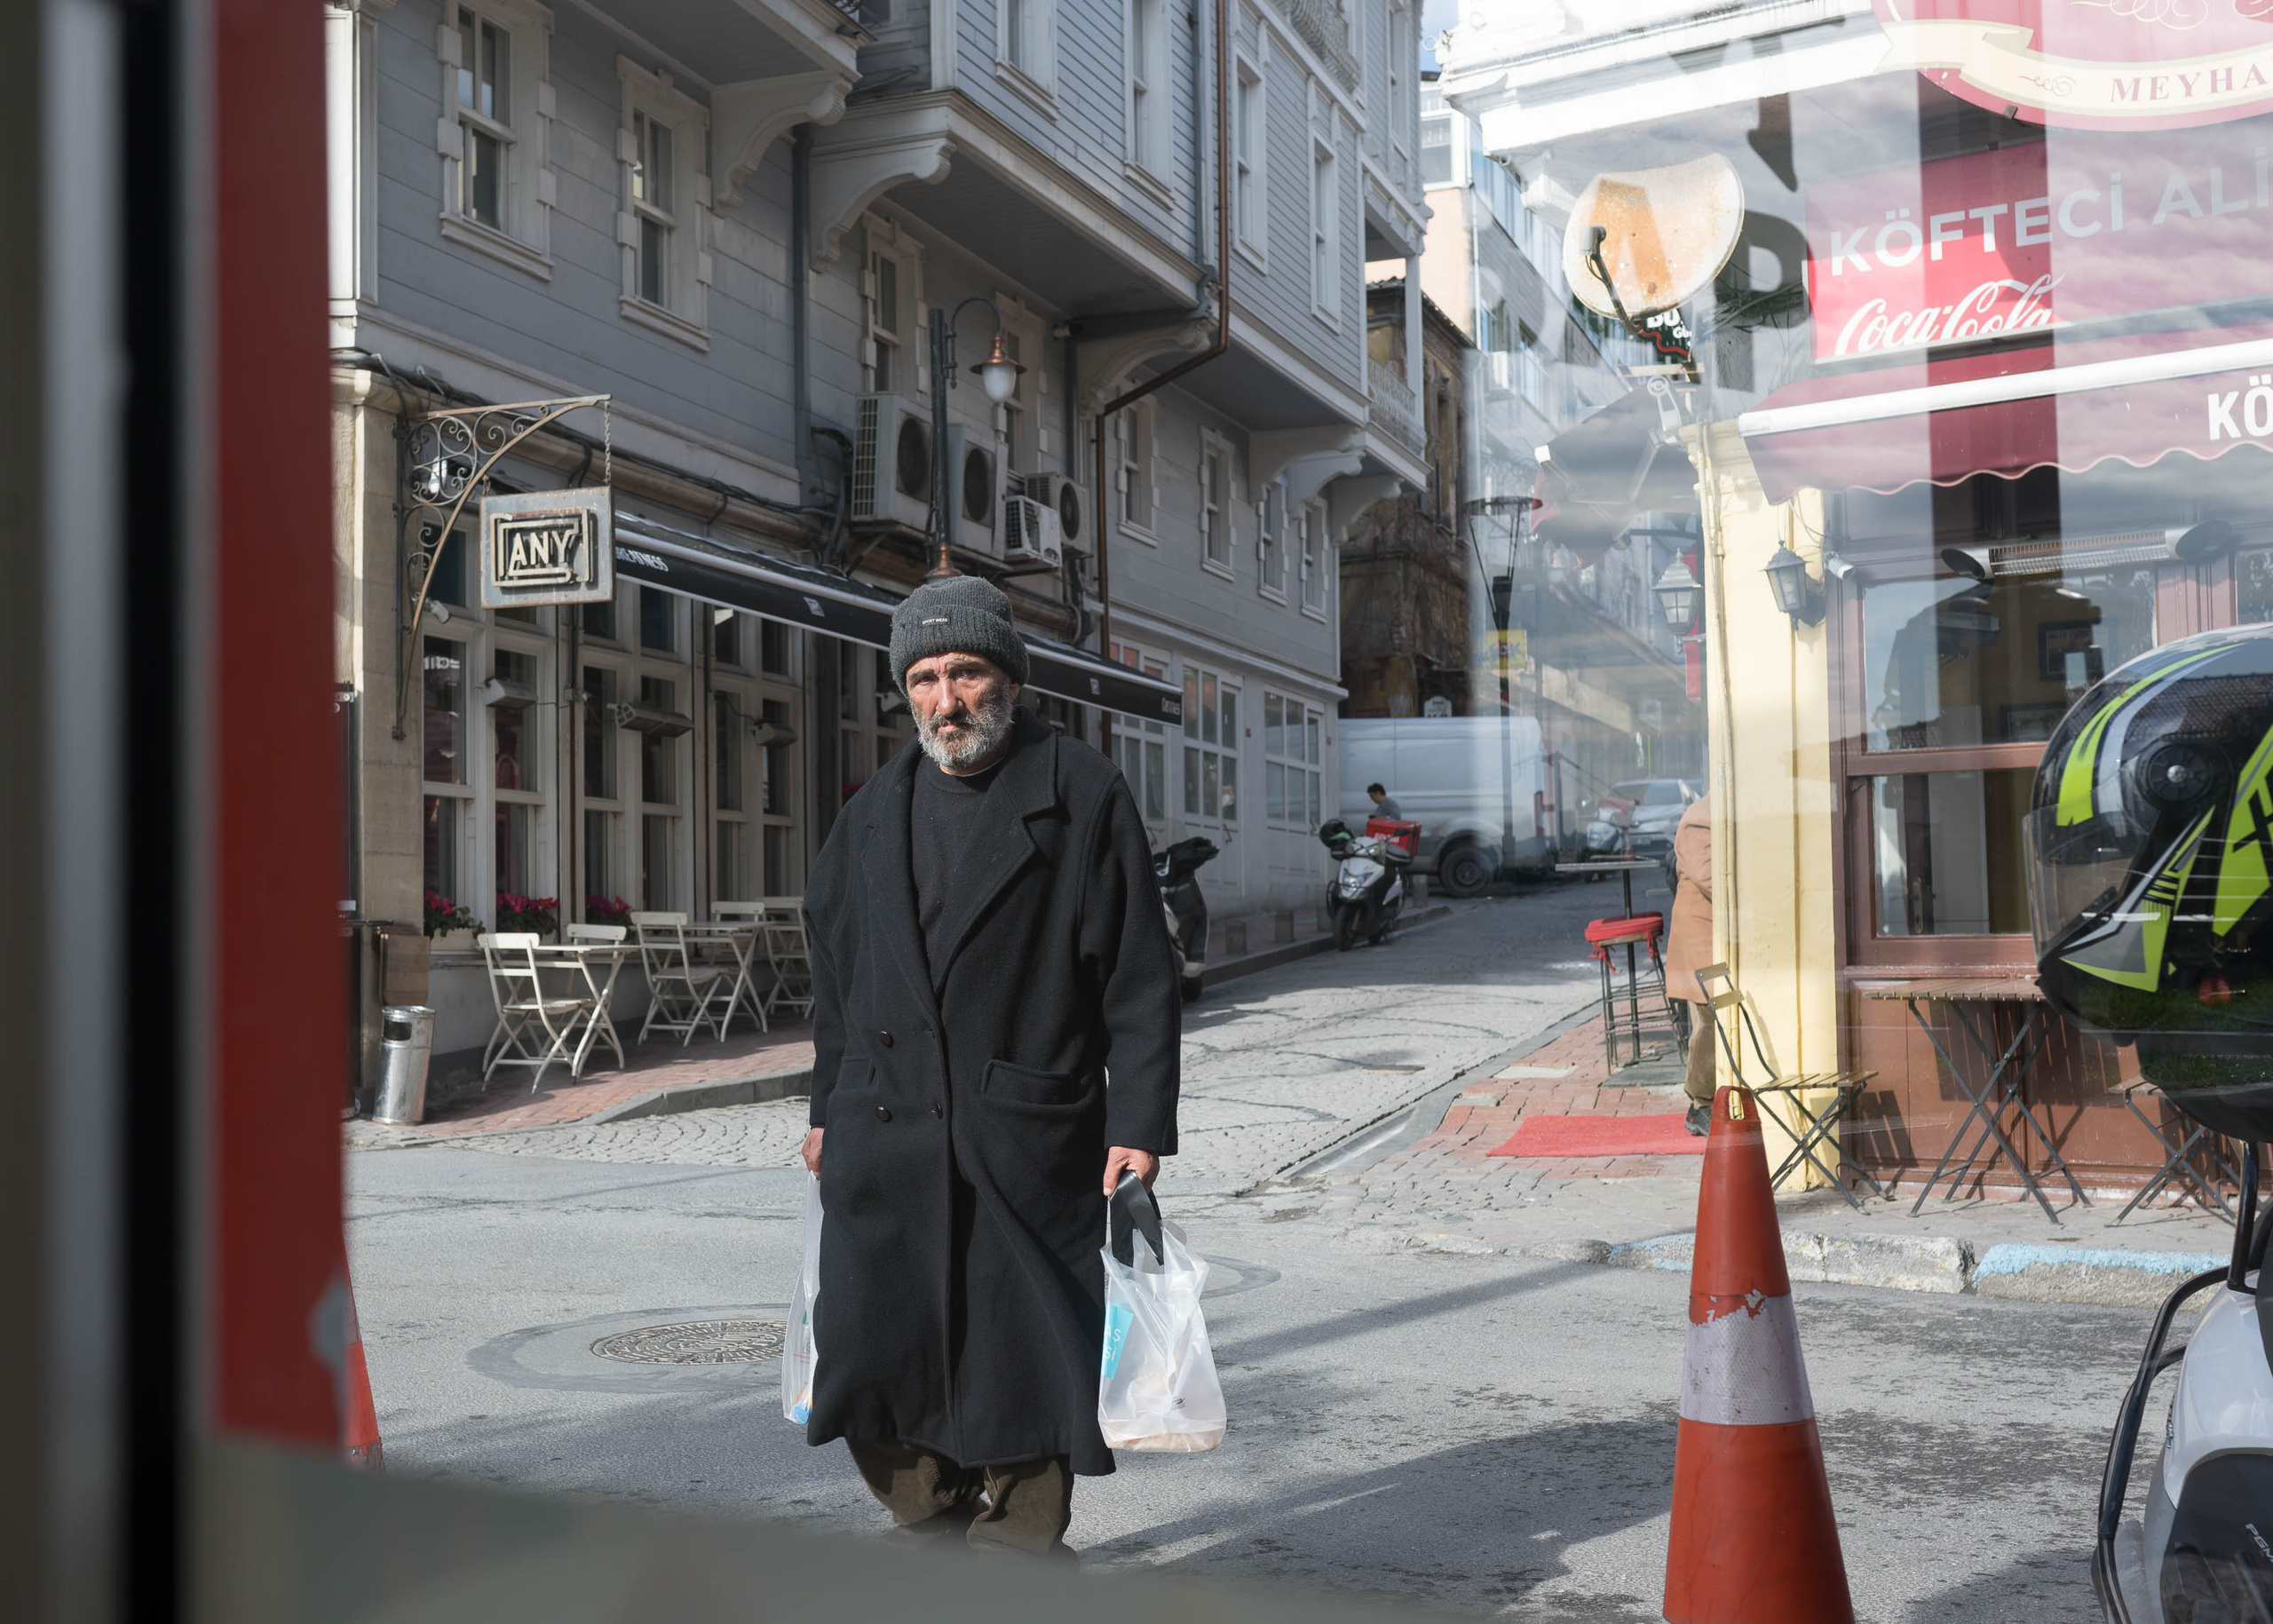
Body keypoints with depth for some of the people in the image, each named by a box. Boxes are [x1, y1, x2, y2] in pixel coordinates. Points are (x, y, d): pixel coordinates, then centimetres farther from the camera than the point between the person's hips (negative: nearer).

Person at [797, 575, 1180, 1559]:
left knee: (1023, 1362, 4)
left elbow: (1140, 978, -4)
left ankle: (1019, 1559, 22)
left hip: (1029, 1145, -4)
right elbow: (836, 973, 20)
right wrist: (828, 1109, 17)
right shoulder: (874, 813, 14)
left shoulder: (1085, 797, -2)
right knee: (873, 1355, 7)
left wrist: (1139, 1123, -10)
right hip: (885, 1141, 5)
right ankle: (934, 1526, 29)